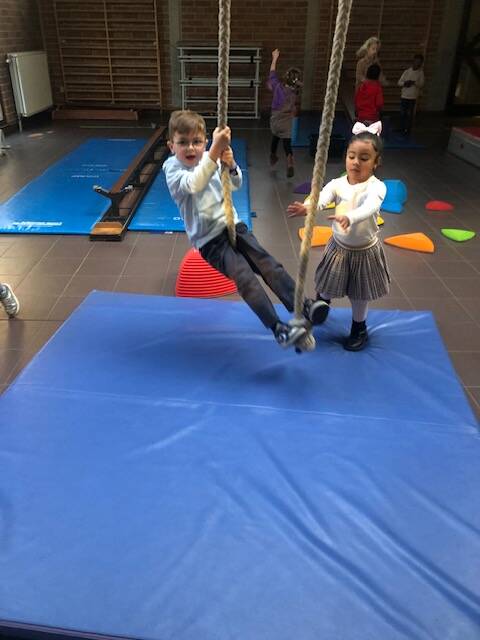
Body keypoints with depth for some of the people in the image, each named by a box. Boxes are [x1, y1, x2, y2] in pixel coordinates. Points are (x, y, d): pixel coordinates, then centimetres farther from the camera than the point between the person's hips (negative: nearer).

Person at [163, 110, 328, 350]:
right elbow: (194, 184, -29)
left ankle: (304, 306, -18)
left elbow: (236, 184, 10)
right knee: (245, 277, -22)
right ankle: (278, 328, -26)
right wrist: (215, 150, -39)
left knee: (267, 263, -13)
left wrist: (231, 165, -14)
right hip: (209, 240, -5)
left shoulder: (209, 159, 6)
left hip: (233, 226, 5)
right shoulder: (173, 168, -8)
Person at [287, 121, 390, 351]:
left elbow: (370, 207, -40)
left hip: (364, 250, -3)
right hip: (338, 246, 3)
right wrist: (307, 207, -52)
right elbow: (322, 198, -28)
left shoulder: (376, 187, -19)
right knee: (326, 286, 21)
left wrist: (349, 217, -60)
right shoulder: (337, 184, -9)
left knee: (359, 294, 14)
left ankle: (359, 329, 39)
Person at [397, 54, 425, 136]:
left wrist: (414, 82, -27)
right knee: (402, 114, 8)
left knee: (410, 115, -1)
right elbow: (399, 82, 4)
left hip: (413, 98, -2)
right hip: (404, 96, 3)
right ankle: (401, 129, 21)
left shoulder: (421, 73, 1)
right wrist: (404, 83, -17)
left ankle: (407, 131, 8)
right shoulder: (407, 71, 7)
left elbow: (421, 84, -9)